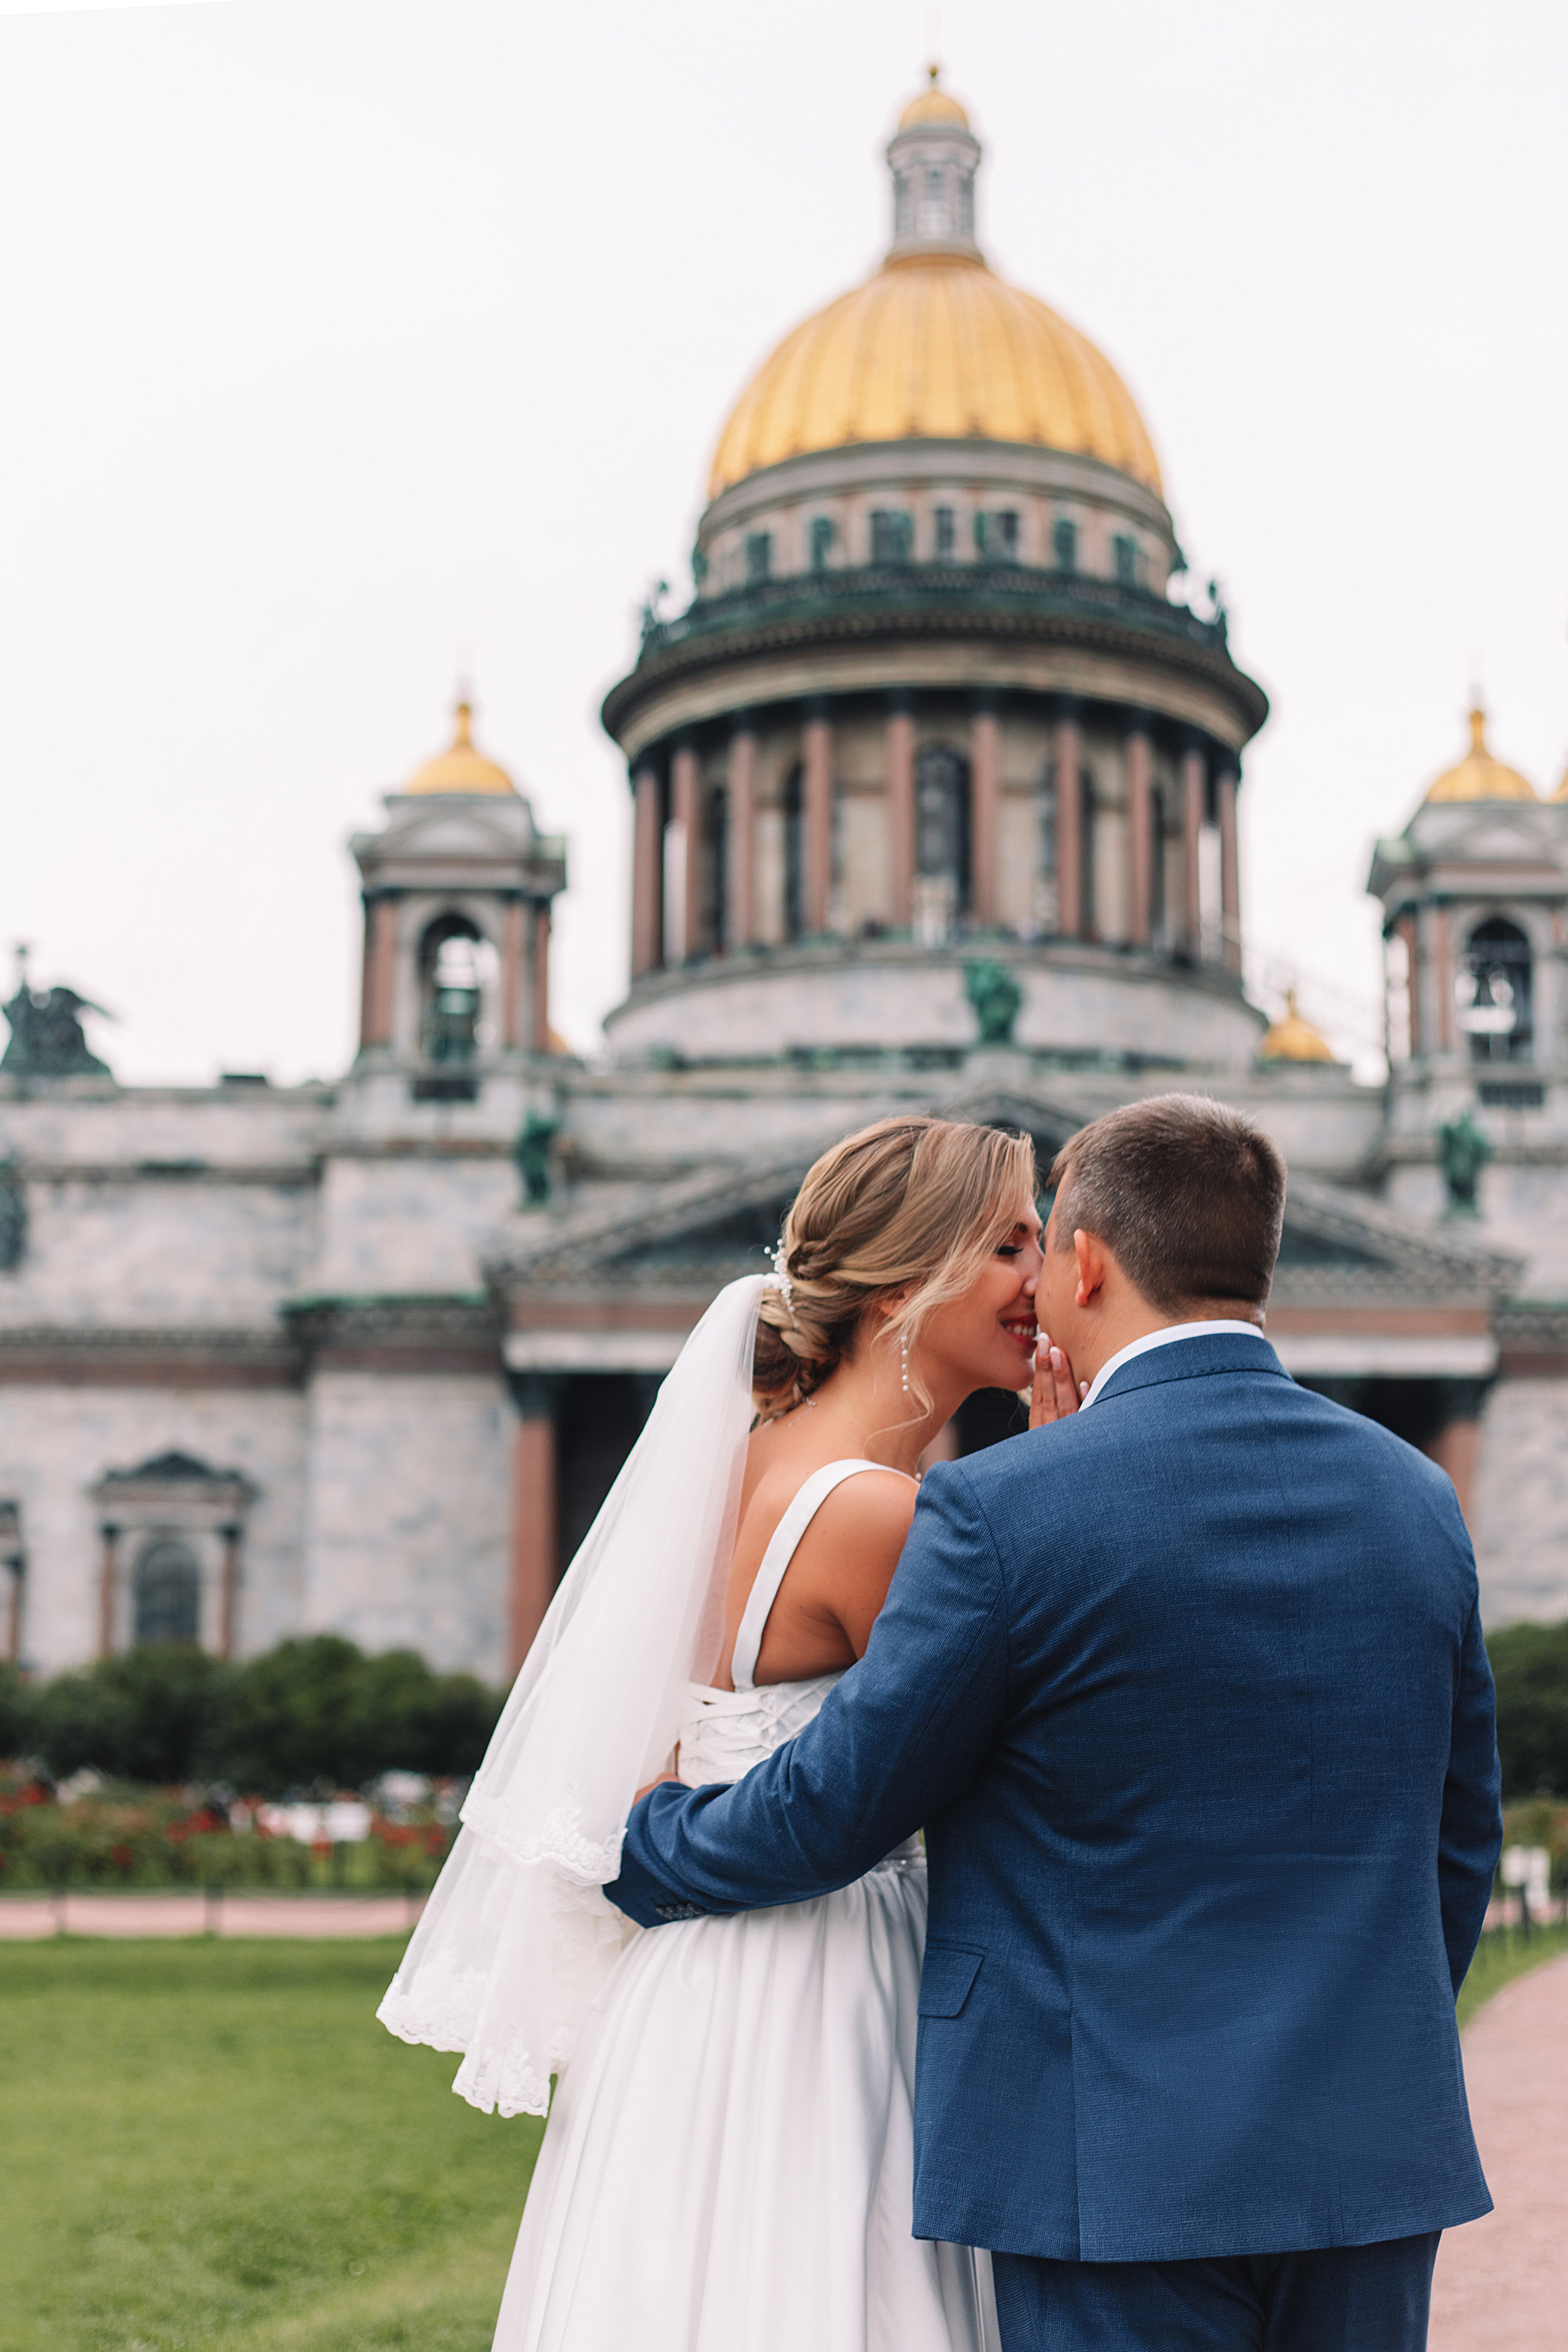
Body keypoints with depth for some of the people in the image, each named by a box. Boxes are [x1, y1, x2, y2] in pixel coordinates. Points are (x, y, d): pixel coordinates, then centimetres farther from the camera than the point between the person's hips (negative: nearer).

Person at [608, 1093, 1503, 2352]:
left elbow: (832, 1809, -6)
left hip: (1123, 2154, -5)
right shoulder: (1415, 1497, 4)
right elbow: (1460, 1841, 11)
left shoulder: (1004, 1508, -13)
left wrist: (641, 1847, 13)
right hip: (1373, 2154, 5)